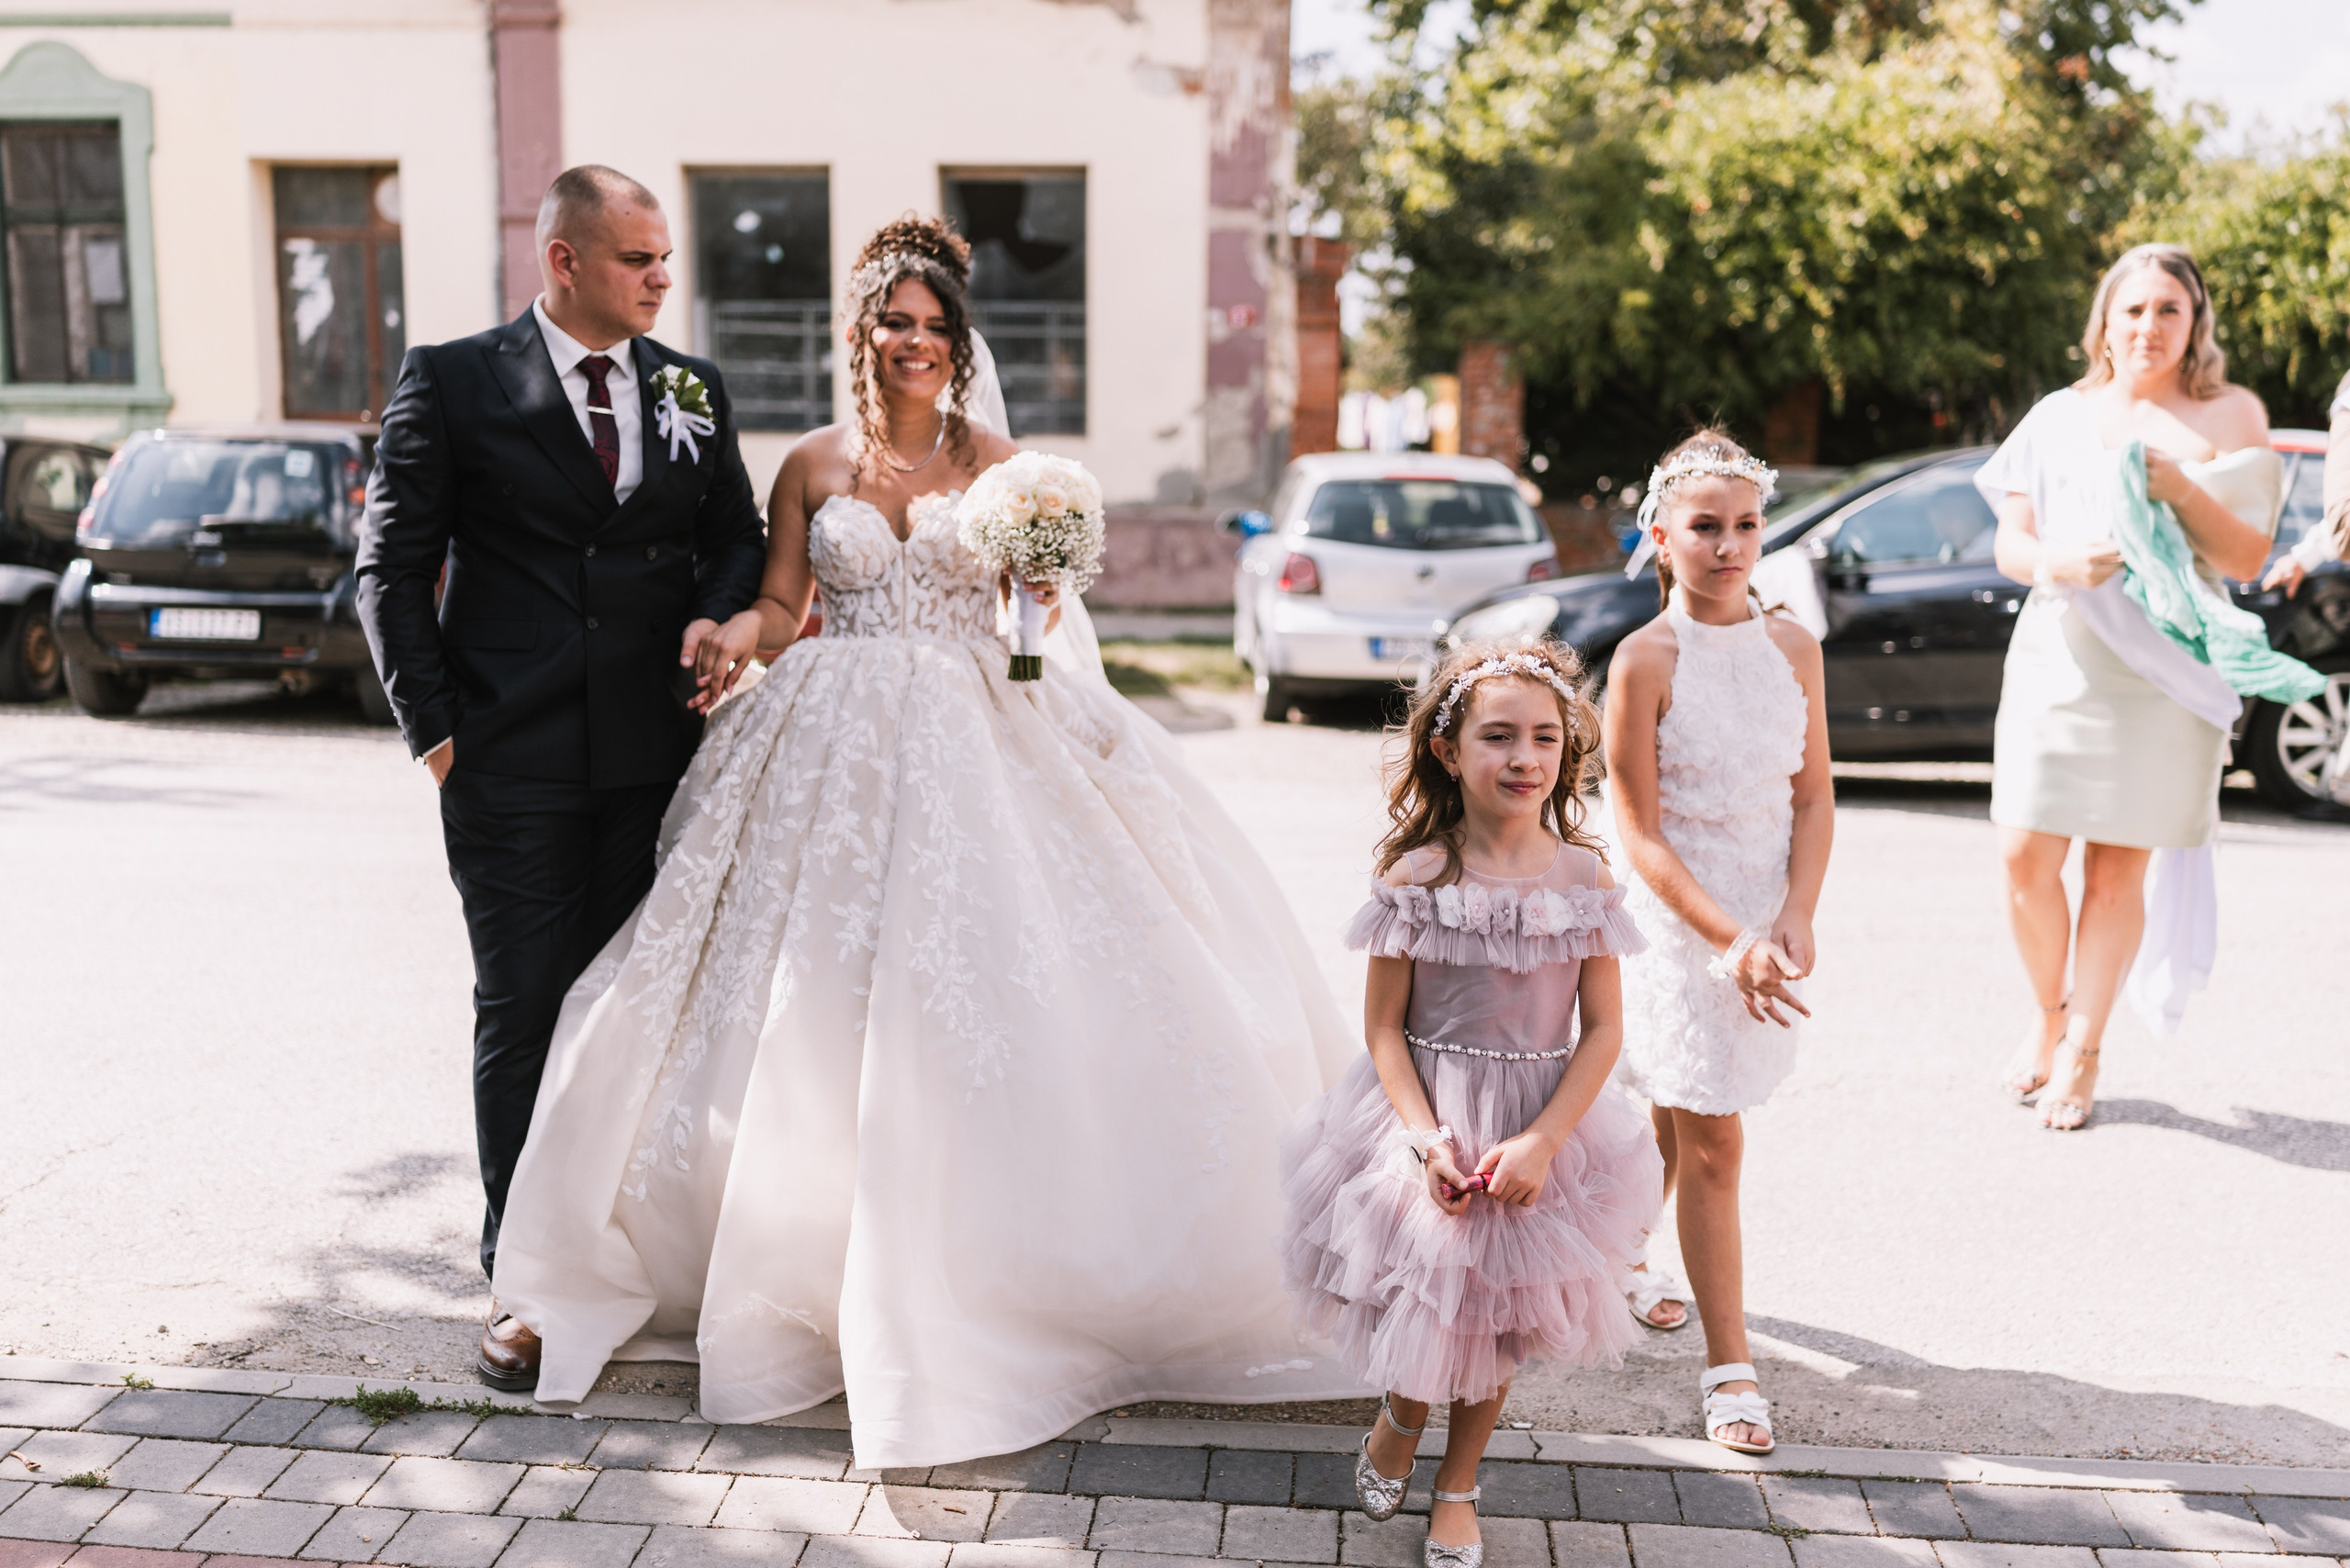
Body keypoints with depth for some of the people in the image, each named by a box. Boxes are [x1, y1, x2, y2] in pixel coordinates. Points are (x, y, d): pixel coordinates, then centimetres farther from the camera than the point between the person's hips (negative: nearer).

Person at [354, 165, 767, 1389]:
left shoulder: (693, 388, 10)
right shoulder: (452, 382, 0)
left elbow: (736, 535, 17)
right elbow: (391, 566, 0)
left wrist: (715, 613, -4)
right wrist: (433, 727, -6)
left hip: (656, 755, 3)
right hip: (512, 765, -3)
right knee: (523, 1017, 2)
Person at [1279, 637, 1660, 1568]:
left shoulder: (1584, 876, -7)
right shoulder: (1417, 878, -12)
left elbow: (1602, 1029, -6)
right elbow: (1383, 1027, -9)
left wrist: (1541, 1140, -16)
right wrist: (1430, 1139, -19)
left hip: (1543, 1130, 2)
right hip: (1426, 1118, -2)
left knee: (1498, 1316, 16)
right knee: (1421, 1305, 9)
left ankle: (1458, 1482, 40)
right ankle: (1397, 1422, 45)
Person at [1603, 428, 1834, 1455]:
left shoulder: (1792, 646, 1)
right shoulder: (1645, 661, -13)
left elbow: (1815, 797, 3)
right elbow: (1641, 836, -14)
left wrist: (1794, 920, -10)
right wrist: (1729, 942, -21)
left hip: (1769, 921, 5)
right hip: (1682, 925, -4)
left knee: (1682, 1127, 17)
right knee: (1710, 1144, -1)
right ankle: (1729, 1366, 9)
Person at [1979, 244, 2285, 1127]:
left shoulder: (2230, 417, 6)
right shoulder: (2060, 416, 11)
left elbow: (2247, 559, 0)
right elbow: (2009, 543, 7)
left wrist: (2183, 492, -17)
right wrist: (2058, 563, -15)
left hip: (2163, 674, -1)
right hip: (2059, 659, 2)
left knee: (2118, 870, 1)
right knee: (2025, 856, -4)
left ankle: (2082, 1051, 17)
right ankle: (2048, 1015, 22)